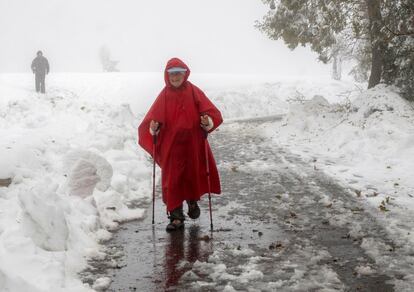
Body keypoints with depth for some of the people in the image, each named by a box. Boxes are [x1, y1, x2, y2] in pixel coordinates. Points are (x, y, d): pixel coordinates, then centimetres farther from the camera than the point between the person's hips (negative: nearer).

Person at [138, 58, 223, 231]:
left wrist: (207, 122, -24)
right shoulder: (164, 96, 0)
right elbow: (153, 118, -1)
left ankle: (193, 201, 43)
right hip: (170, 146, 0)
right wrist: (153, 128, -22)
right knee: (172, 181, -1)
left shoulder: (194, 92, -2)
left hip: (193, 144, 0)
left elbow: (212, 112, -4)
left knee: (194, 175, 15)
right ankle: (176, 217, 7)